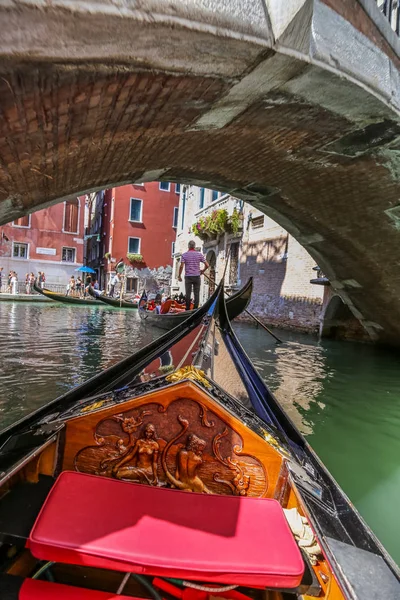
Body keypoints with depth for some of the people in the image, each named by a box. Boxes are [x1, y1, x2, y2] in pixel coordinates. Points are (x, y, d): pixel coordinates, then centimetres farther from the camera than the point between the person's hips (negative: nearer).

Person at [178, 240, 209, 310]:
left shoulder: (184, 255, -2)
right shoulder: (199, 254, 1)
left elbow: (181, 266, -9)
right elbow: (207, 265, -1)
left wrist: (179, 276, 0)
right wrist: (202, 271, 17)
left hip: (188, 276, 0)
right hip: (197, 276, 1)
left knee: (188, 294, 5)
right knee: (196, 294, 5)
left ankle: (188, 309, 8)